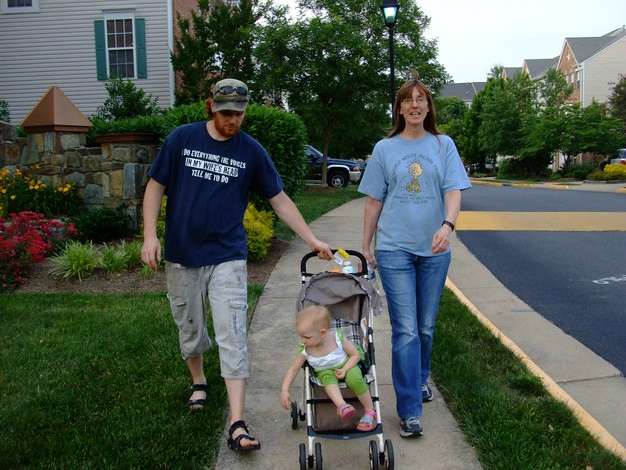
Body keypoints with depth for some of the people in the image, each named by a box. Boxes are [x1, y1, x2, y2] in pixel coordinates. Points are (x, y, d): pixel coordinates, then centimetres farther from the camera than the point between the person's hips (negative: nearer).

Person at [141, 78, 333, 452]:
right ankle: (199, 382, 44)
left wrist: (313, 240, 0)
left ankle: (238, 425, -5)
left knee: (233, 338, -8)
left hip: (227, 257, -1)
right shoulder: (182, 139, 0)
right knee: (190, 331, 15)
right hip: (182, 256, 1)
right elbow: (156, 186, 3)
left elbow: (280, 200, 5)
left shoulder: (252, 152, 1)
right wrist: (150, 234, -8)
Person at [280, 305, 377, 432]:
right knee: (327, 378, -35)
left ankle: (370, 411, -14)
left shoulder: (337, 338, -23)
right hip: (325, 371, 2)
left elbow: (356, 355, -10)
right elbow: (293, 369, -6)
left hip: (346, 366, -1)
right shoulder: (304, 350, -16)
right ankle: (341, 405, -49)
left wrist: (344, 370, -24)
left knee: (355, 379, -33)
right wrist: (284, 390, -13)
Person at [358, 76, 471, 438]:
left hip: (434, 249, 2)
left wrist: (447, 225, -25)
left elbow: (454, 191, -5)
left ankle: (420, 379, 39)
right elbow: (374, 201, 8)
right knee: (406, 330, -6)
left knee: (426, 327, 14)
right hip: (395, 248, -1)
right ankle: (410, 410, 0)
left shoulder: (444, 145, 6)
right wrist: (365, 247, 7)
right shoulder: (385, 149, 6)